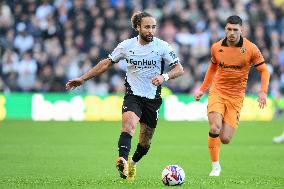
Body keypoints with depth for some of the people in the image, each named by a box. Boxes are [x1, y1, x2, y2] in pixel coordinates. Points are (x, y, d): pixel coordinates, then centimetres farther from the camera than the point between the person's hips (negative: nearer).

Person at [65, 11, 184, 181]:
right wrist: (83, 79, 8)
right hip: (133, 95, -1)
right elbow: (107, 63, 9)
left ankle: (132, 164, 38)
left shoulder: (162, 46, -5)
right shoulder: (126, 46, -2)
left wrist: (164, 77, -26)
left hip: (153, 98, 1)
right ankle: (122, 161, -47)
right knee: (129, 123, -31)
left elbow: (179, 69, -5)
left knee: (145, 142, 9)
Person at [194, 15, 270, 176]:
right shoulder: (216, 48, 1)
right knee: (215, 128, -23)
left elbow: (264, 71, 0)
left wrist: (263, 92, -14)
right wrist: (202, 89, 19)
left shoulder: (251, 49, -7)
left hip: (236, 97, -1)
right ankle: (215, 167, -6)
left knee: (225, 139, -6)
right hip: (217, 92, 1)